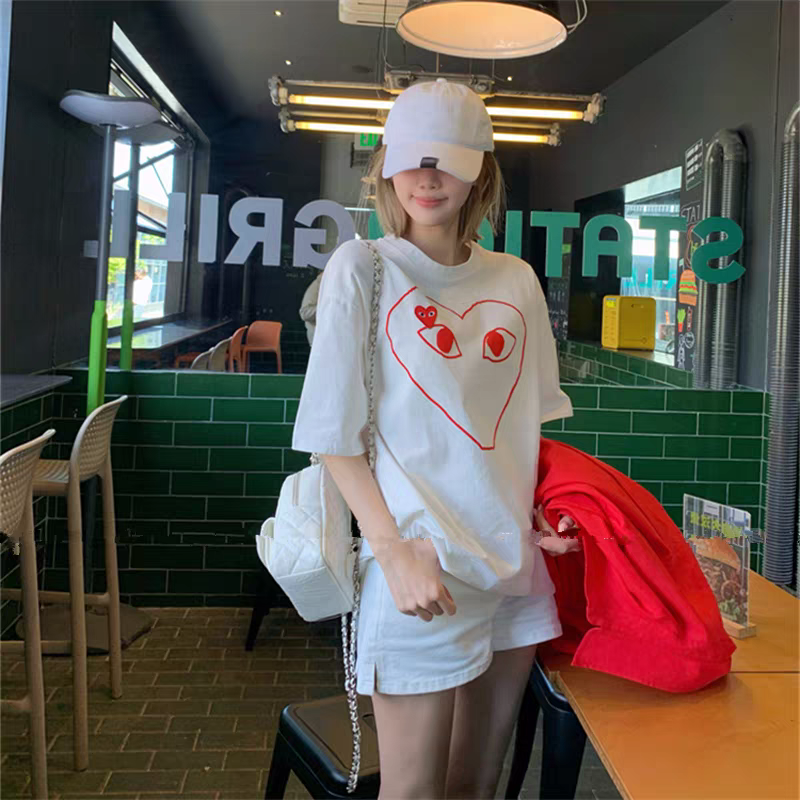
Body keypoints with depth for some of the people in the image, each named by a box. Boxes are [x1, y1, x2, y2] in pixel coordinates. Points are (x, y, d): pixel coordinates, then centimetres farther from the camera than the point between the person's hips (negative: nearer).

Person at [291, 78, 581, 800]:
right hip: (421, 565, -4)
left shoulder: (516, 281, 9)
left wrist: (544, 509, 1)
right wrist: (396, 552, -16)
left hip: (515, 560, 5)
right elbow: (336, 435, -7)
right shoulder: (362, 268, -4)